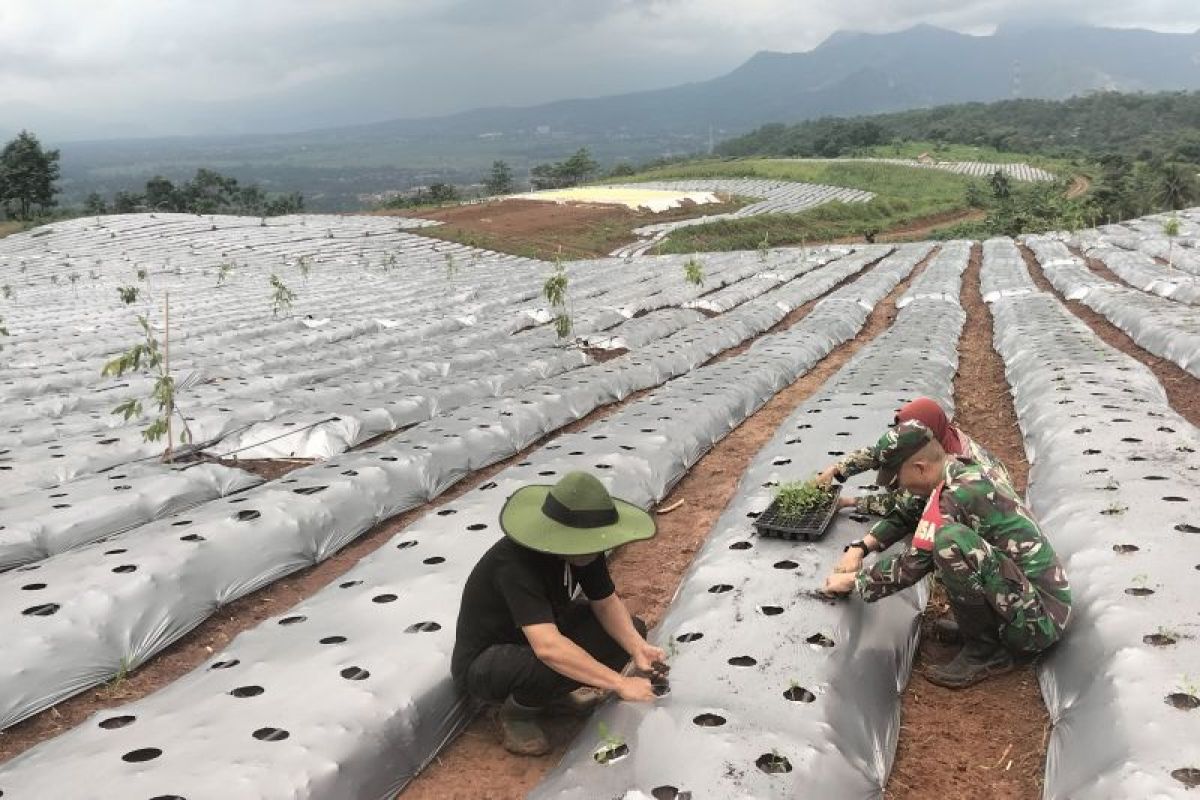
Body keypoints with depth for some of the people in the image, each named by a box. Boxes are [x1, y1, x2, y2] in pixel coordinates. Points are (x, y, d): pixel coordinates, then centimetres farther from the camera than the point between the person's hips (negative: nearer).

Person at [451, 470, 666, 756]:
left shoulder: (583, 551, -14)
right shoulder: (514, 563, -37)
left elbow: (606, 603, -3)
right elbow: (547, 647, -46)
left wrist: (637, 647, -22)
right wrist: (620, 683, -44)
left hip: (539, 636, 8)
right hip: (480, 664, -8)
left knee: (632, 631, -7)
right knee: (553, 665, -40)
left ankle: (549, 694, 8)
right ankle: (516, 712, -5)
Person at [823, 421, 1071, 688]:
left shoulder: (957, 494, -22)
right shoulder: (968, 472, 5)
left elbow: (911, 567, -17)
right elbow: (909, 515, 21)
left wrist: (852, 580, -3)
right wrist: (862, 547, 11)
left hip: (1039, 621, -9)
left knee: (950, 541, -29)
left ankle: (985, 651, -11)